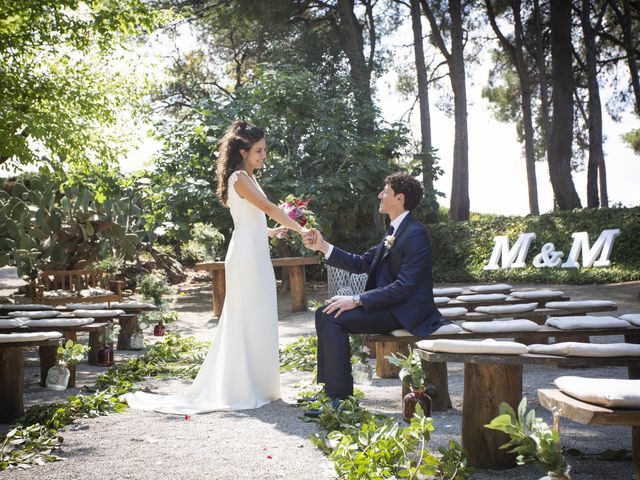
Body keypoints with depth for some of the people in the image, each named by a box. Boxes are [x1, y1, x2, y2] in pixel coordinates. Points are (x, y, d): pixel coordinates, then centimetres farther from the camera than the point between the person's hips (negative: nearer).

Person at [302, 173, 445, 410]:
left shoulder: (415, 234, -16)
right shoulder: (394, 231, 15)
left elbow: (404, 286, -23)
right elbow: (362, 264, 15)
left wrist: (357, 300, -23)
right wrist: (323, 246, 8)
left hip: (405, 310, -10)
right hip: (388, 304, 10)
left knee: (334, 318, -21)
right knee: (324, 314, 1)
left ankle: (340, 397, -16)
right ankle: (328, 388, 4)